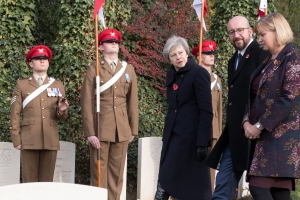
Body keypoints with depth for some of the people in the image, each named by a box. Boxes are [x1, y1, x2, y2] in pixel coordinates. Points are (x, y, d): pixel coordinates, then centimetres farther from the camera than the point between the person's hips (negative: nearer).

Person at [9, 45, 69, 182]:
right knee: (29, 181, -2)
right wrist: (16, 140, -3)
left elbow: (62, 116, 14)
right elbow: (15, 115, 4)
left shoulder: (58, 85, 14)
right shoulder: (21, 85, 8)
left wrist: (62, 110, -10)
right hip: (29, 141, -2)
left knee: (47, 181, 3)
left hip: (51, 141, 2)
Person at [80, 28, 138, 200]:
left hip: (122, 130, 3)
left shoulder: (129, 69, 11)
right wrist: (90, 132, -10)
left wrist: (133, 129, 7)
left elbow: (133, 101, 11)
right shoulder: (94, 69, 1)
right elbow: (87, 102, -3)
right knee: (99, 173, -1)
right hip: (100, 129, -3)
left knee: (117, 173, 5)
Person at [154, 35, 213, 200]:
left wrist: (202, 142, -19)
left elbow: (206, 111, -14)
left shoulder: (199, 73, -10)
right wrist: (167, 135, 14)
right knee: (166, 179, 4)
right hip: (173, 134, 7)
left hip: (190, 135, -7)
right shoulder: (171, 75, 11)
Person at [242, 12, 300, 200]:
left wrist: (260, 126, -15)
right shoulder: (269, 61, 18)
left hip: (282, 135, -8)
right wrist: (247, 121, 0)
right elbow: (255, 95, 19)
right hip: (266, 135, 8)